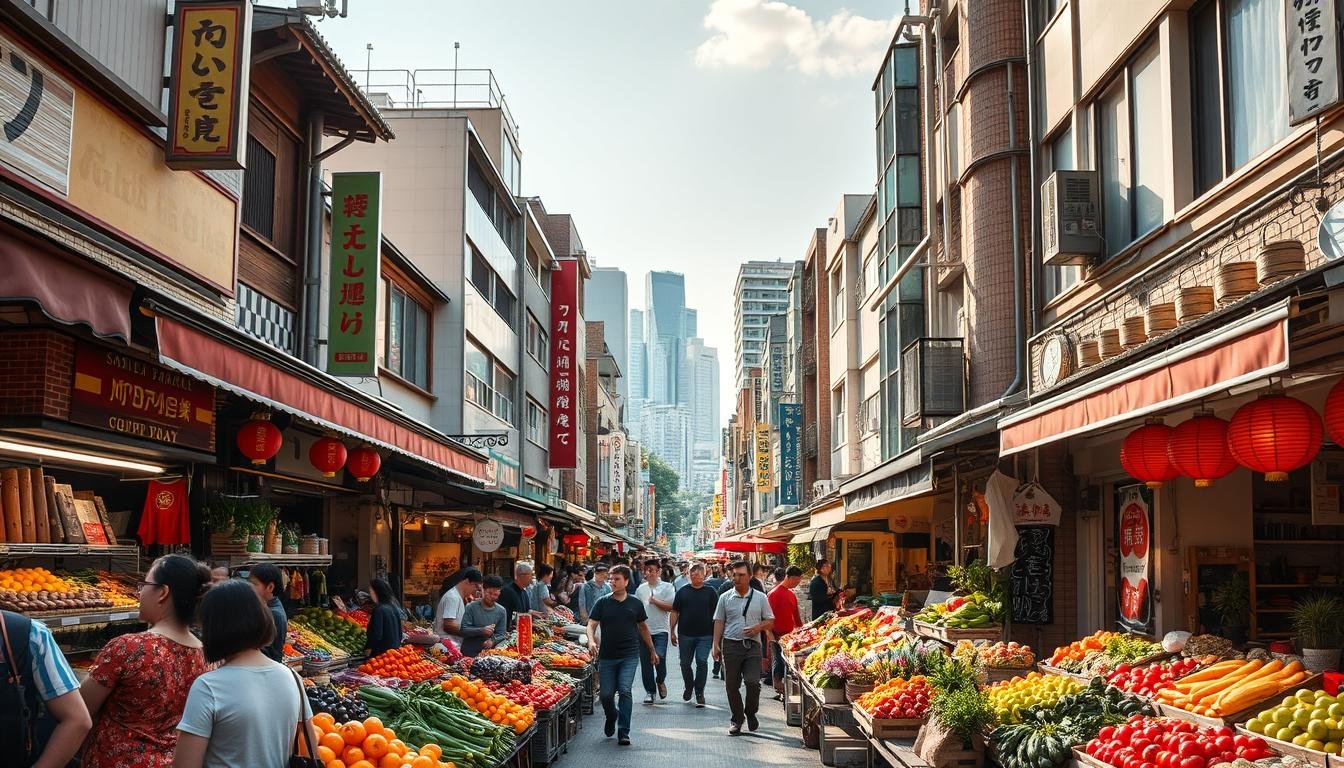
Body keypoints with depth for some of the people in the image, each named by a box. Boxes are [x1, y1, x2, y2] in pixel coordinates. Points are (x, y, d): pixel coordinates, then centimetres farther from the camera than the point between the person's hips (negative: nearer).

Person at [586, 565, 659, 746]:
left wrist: (652, 650, 21)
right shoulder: (603, 602, 1)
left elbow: (643, 627, 17)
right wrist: (591, 642, -26)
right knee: (606, 694, 4)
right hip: (607, 655, 1)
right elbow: (591, 624, -5)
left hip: (629, 656, -1)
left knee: (625, 690, -14)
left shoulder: (635, 603, 5)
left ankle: (623, 732, -6)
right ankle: (611, 716, 37)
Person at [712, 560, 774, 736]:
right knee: (732, 685, 3)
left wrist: (758, 627, -11)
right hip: (731, 645, 1)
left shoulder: (760, 597, 5)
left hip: (752, 645, -1)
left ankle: (751, 713, 14)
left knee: (753, 682, -12)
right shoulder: (725, 598, 7)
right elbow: (719, 622, 9)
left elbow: (770, 621, 10)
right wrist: (716, 645, 1)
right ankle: (736, 719, 18)